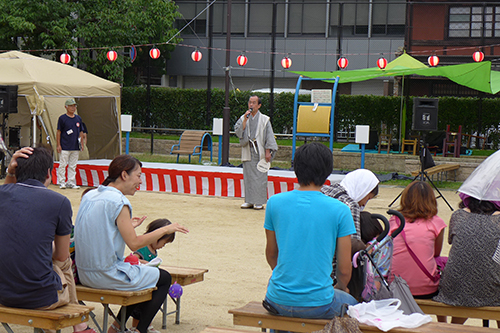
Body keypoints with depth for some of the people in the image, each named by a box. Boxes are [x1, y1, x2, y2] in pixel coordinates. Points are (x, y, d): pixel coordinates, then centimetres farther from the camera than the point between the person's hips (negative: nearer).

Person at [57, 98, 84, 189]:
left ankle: (71, 182, 14)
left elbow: (81, 131, 19)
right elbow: (58, 132, -3)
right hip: (65, 147, -5)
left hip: (75, 147, 5)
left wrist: (81, 141, 7)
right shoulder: (62, 118, -3)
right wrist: (58, 145, -7)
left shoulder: (78, 118, 12)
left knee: (73, 166, 8)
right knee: (62, 165, -4)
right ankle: (62, 182, 3)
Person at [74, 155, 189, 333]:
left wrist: (127, 226, 22)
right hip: (108, 275, -9)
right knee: (164, 278, 11)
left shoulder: (89, 196, 7)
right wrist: (164, 230, -8)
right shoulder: (119, 202, -18)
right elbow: (134, 243, -19)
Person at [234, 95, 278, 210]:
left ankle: (259, 202, 2)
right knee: (248, 176, 3)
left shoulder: (264, 120, 2)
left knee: (260, 177, -4)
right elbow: (238, 131, -4)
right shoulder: (243, 118, 10)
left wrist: (268, 151, -8)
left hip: (259, 152, -3)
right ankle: (249, 201, 10)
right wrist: (245, 120, -12)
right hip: (247, 152, 3)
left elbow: (269, 136, 0)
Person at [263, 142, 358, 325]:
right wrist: (340, 288, 19)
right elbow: (344, 269, -5)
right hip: (318, 304, -2)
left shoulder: (275, 202, -3)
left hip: (279, 302, 2)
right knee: (352, 303, 30)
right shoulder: (339, 210, -10)